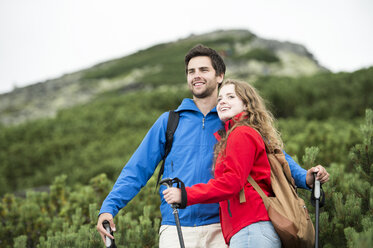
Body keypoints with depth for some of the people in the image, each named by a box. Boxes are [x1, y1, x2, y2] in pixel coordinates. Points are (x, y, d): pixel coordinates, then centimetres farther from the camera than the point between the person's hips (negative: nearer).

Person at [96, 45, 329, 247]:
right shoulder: (170, 121, 12)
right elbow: (137, 169, 10)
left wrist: (305, 177, -11)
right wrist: (109, 207, -2)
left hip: (220, 229, 0)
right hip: (177, 229, 0)